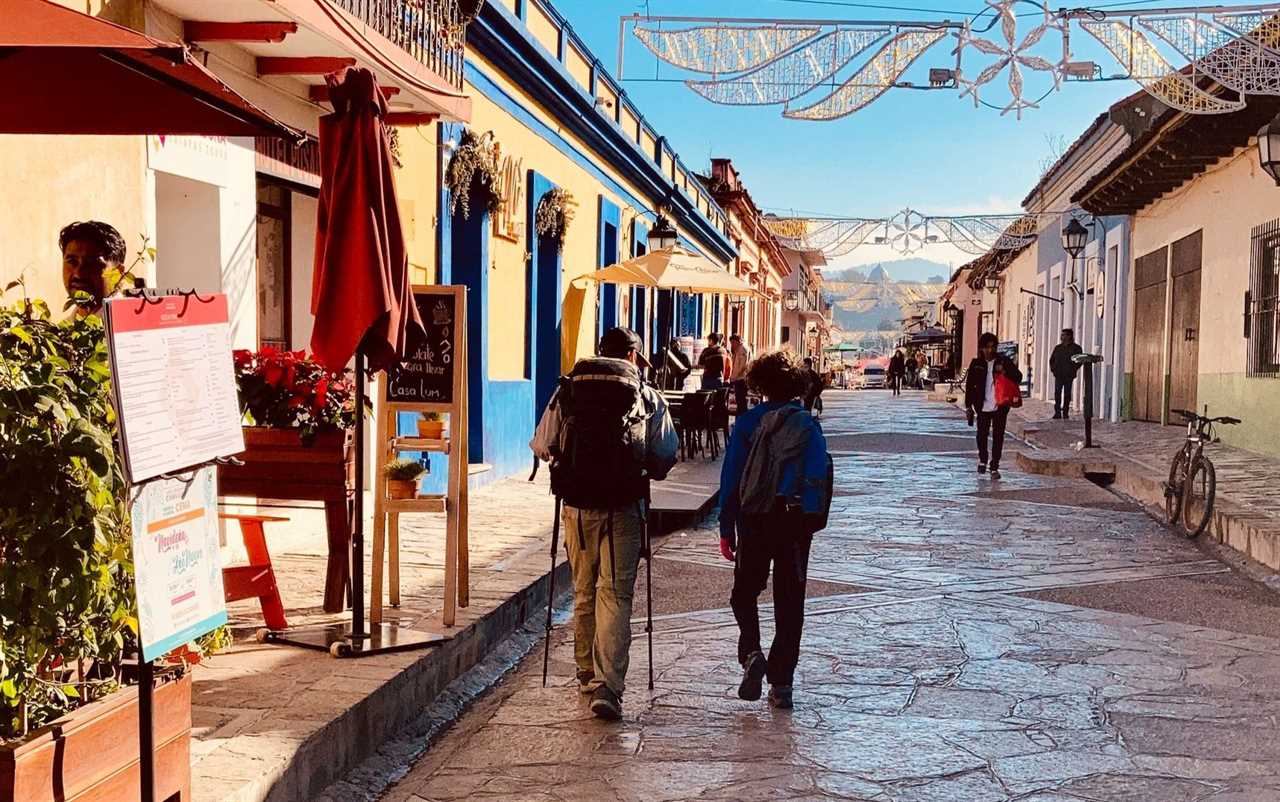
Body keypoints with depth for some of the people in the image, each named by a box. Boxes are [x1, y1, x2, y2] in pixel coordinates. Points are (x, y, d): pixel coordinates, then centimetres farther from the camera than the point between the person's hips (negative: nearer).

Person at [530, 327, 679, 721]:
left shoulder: (567, 391, 6)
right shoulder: (648, 397, 2)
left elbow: (541, 446, 7)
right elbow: (666, 456, 1)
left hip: (577, 506, 2)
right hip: (623, 508, -2)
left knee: (584, 591, 17)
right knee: (615, 594, -1)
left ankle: (587, 673, 29)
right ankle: (607, 686, -10)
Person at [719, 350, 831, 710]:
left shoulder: (748, 422, -1)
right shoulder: (809, 425, 4)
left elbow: (731, 477, -3)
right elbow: (820, 476, 0)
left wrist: (726, 529, 1)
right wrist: (814, 522, 7)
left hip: (754, 520, -1)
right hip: (796, 521, 1)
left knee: (745, 593, 15)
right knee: (789, 603, 8)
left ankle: (751, 653, -10)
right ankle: (781, 684, 8)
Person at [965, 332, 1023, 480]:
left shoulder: (1004, 361, 0)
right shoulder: (976, 364, 1)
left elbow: (1018, 377, 0)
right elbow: (969, 385, 5)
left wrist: (1005, 372, -19)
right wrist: (968, 406, 4)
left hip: (1000, 406, -1)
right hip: (982, 406, 1)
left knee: (998, 437, 0)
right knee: (982, 435, 11)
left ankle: (994, 467, 7)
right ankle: (982, 460, 35)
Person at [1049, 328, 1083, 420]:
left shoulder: (1076, 348, 0)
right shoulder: (1057, 347, 13)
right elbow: (1051, 359, 20)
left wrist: (1073, 369, -6)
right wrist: (1052, 368, 8)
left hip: (1069, 376, -3)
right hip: (1058, 375, 3)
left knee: (1067, 394, 1)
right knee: (1057, 393, -2)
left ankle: (1065, 413, 7)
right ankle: (1057, 412, 1)